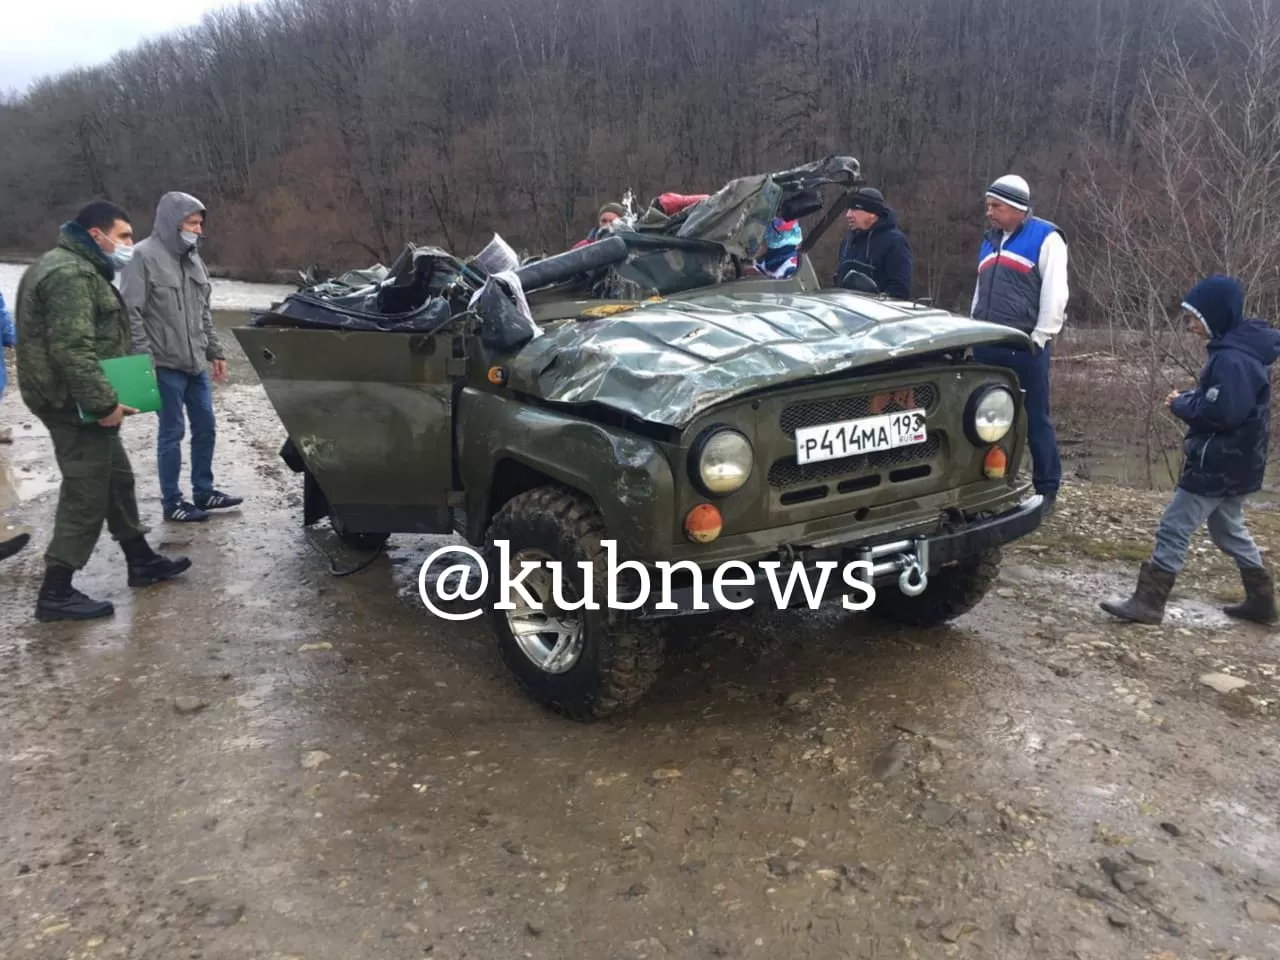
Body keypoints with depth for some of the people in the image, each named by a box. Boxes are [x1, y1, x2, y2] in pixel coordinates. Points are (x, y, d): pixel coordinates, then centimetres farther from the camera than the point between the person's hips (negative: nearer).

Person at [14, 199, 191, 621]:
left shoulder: (79, 268, 17)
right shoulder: (70, 274, -18)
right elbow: (71, 350, -27)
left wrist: (104, 399, 16)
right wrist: (104, 402, -26)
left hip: (81, 401, 11)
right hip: (75, 403, -11)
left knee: (117, 479, 18)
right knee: (86, 493, -6)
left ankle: (141, 561, 30)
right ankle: (55, 594, 1)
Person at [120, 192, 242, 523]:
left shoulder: (192, 258, 12)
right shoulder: (144, 257, -12)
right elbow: (131, 313, -15)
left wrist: (215, 351, 18)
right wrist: (144, 360, -19)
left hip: (195, 362, 8)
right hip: (165, 365, -8)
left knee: (205, 427, 13)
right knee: (171, 433, 0)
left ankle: (204, 492, 26)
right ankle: (172, 503, 12)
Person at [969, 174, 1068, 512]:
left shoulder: (1045, 237, -4)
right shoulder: (990, 239, 19)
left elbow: (1055, 292, -10)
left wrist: (1041, 337, -13)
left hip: (1025, 346, -7)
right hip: (987, 346, 7)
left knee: (1035, 419, -1)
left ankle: (1047, 489, 7)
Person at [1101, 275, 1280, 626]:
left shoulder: (1232, 359, -22)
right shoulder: (1239, 349, 11)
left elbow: (1220, 413, -28)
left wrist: (1181, 404, -13)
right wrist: (1190, 398, 3)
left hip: (1217, 465, -10)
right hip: (1232, 462, 10)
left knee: (1174, 529, -7)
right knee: (1229, 529, 22)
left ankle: (1148, 602, -3)